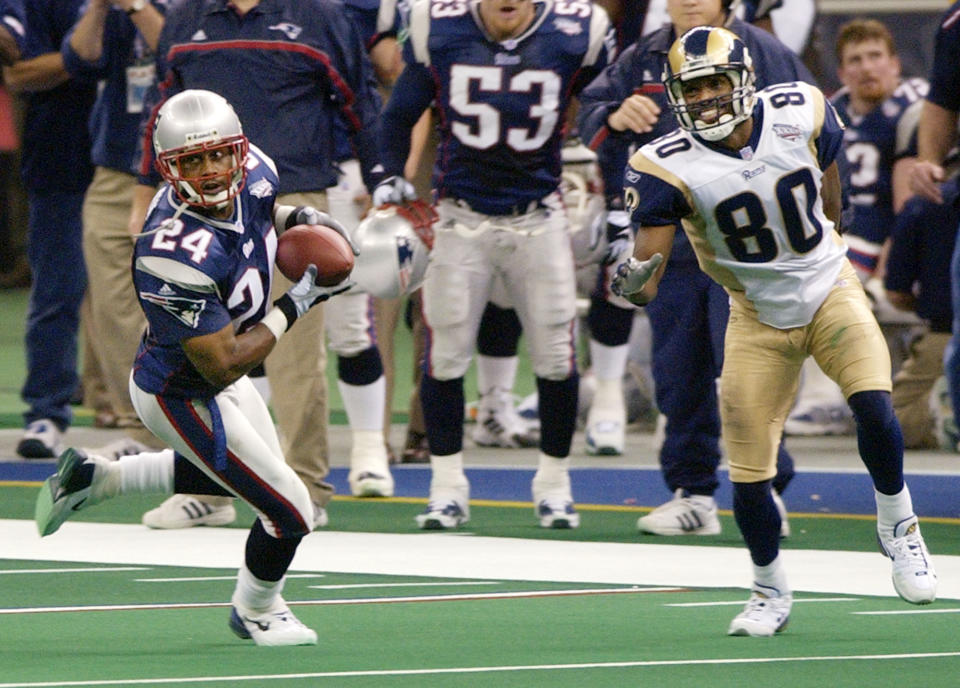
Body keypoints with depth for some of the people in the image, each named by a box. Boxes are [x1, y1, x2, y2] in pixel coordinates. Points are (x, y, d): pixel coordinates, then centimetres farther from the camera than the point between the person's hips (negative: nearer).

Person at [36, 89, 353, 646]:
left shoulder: (255, 174, -17)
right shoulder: (175, 255, -40)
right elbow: (223, 366, -34)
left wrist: (301, 219, -9)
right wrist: (297, 302, -29)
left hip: (219, 376, 9)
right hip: (182, 396, -9)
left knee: (235, 473, 33)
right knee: (289, 510, 0)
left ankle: (95, 478, 39)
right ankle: (257, 612, 31)